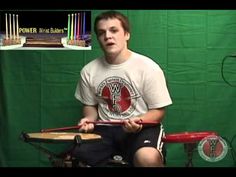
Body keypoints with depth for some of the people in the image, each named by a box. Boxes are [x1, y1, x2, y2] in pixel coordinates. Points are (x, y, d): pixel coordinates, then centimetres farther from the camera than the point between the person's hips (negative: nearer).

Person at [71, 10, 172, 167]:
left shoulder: (148, 68, -10)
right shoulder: (89, 71, 2)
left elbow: (158, 111, -5)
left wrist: (139, 121, -24)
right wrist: (89, 119, -6)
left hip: (143, 127, -4)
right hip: (104, 129, 4)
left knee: (148, 158, -37)